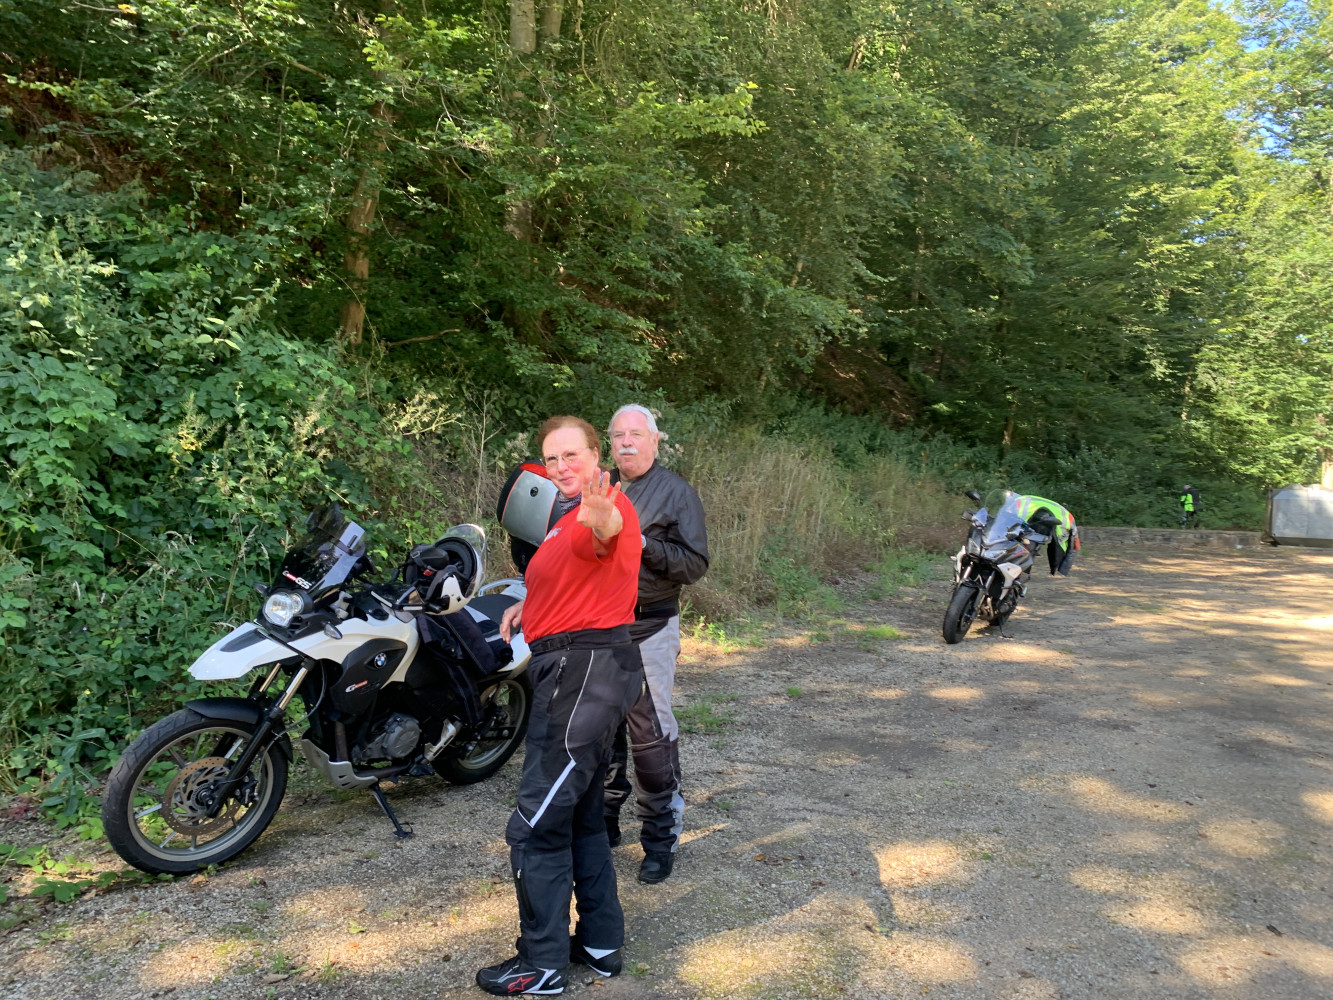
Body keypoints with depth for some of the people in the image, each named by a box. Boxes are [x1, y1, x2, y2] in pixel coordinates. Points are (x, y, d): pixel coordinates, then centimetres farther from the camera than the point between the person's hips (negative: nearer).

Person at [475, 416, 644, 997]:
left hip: (586, 668, -11)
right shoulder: (574, 513, 18)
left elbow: (605, 533, -43)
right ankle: (601, 945, 32)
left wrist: (599, 516, -64)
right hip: (577, 667, 11)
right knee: (579, 817, 20)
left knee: (537, 827, -4)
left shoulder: (608, 503, -15)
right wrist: (531, 604, 22)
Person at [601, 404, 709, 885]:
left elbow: (695, 563, -7)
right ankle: (603, 822, 30)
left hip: (648, 628, -5)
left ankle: (661, 837, 11)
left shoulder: (676, 493, -2)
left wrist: (644, 545, -19)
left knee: (651, 734, -3)